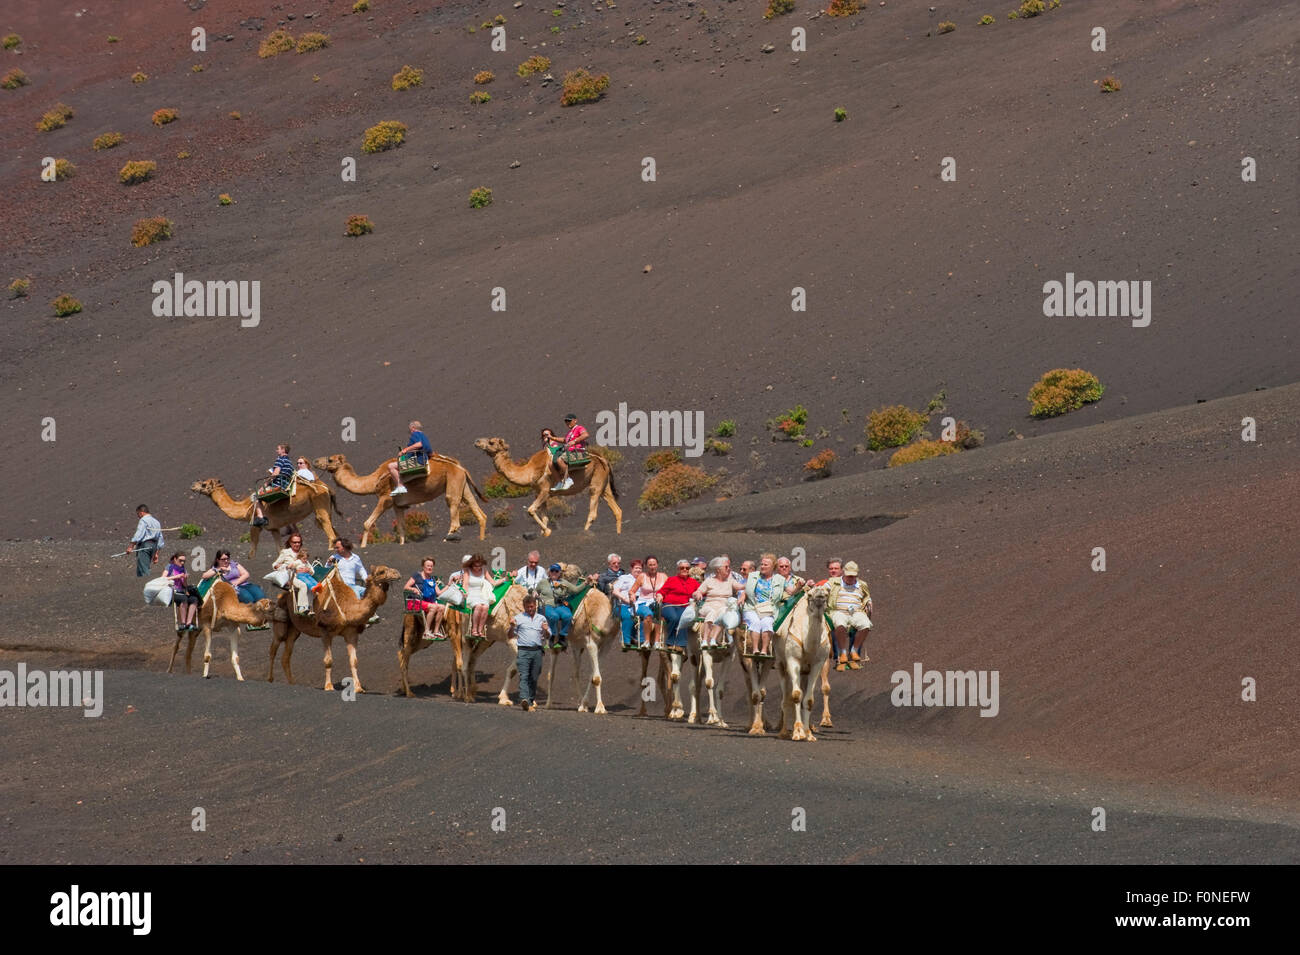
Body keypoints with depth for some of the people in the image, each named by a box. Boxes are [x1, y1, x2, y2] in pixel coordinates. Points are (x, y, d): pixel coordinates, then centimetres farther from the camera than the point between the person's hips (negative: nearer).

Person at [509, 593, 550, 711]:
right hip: (524, 651, -3)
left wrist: (546, 630, -4)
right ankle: (524, 699, -28)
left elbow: (548, 636, 18)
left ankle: (531, 700, 12)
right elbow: (511, 635, 11)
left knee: (534, 677, 5)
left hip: (537, 651, 3)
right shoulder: (519, 618, 10)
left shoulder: (542, 619, 16)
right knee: (524, 676, -15)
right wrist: (512, 627, -9)